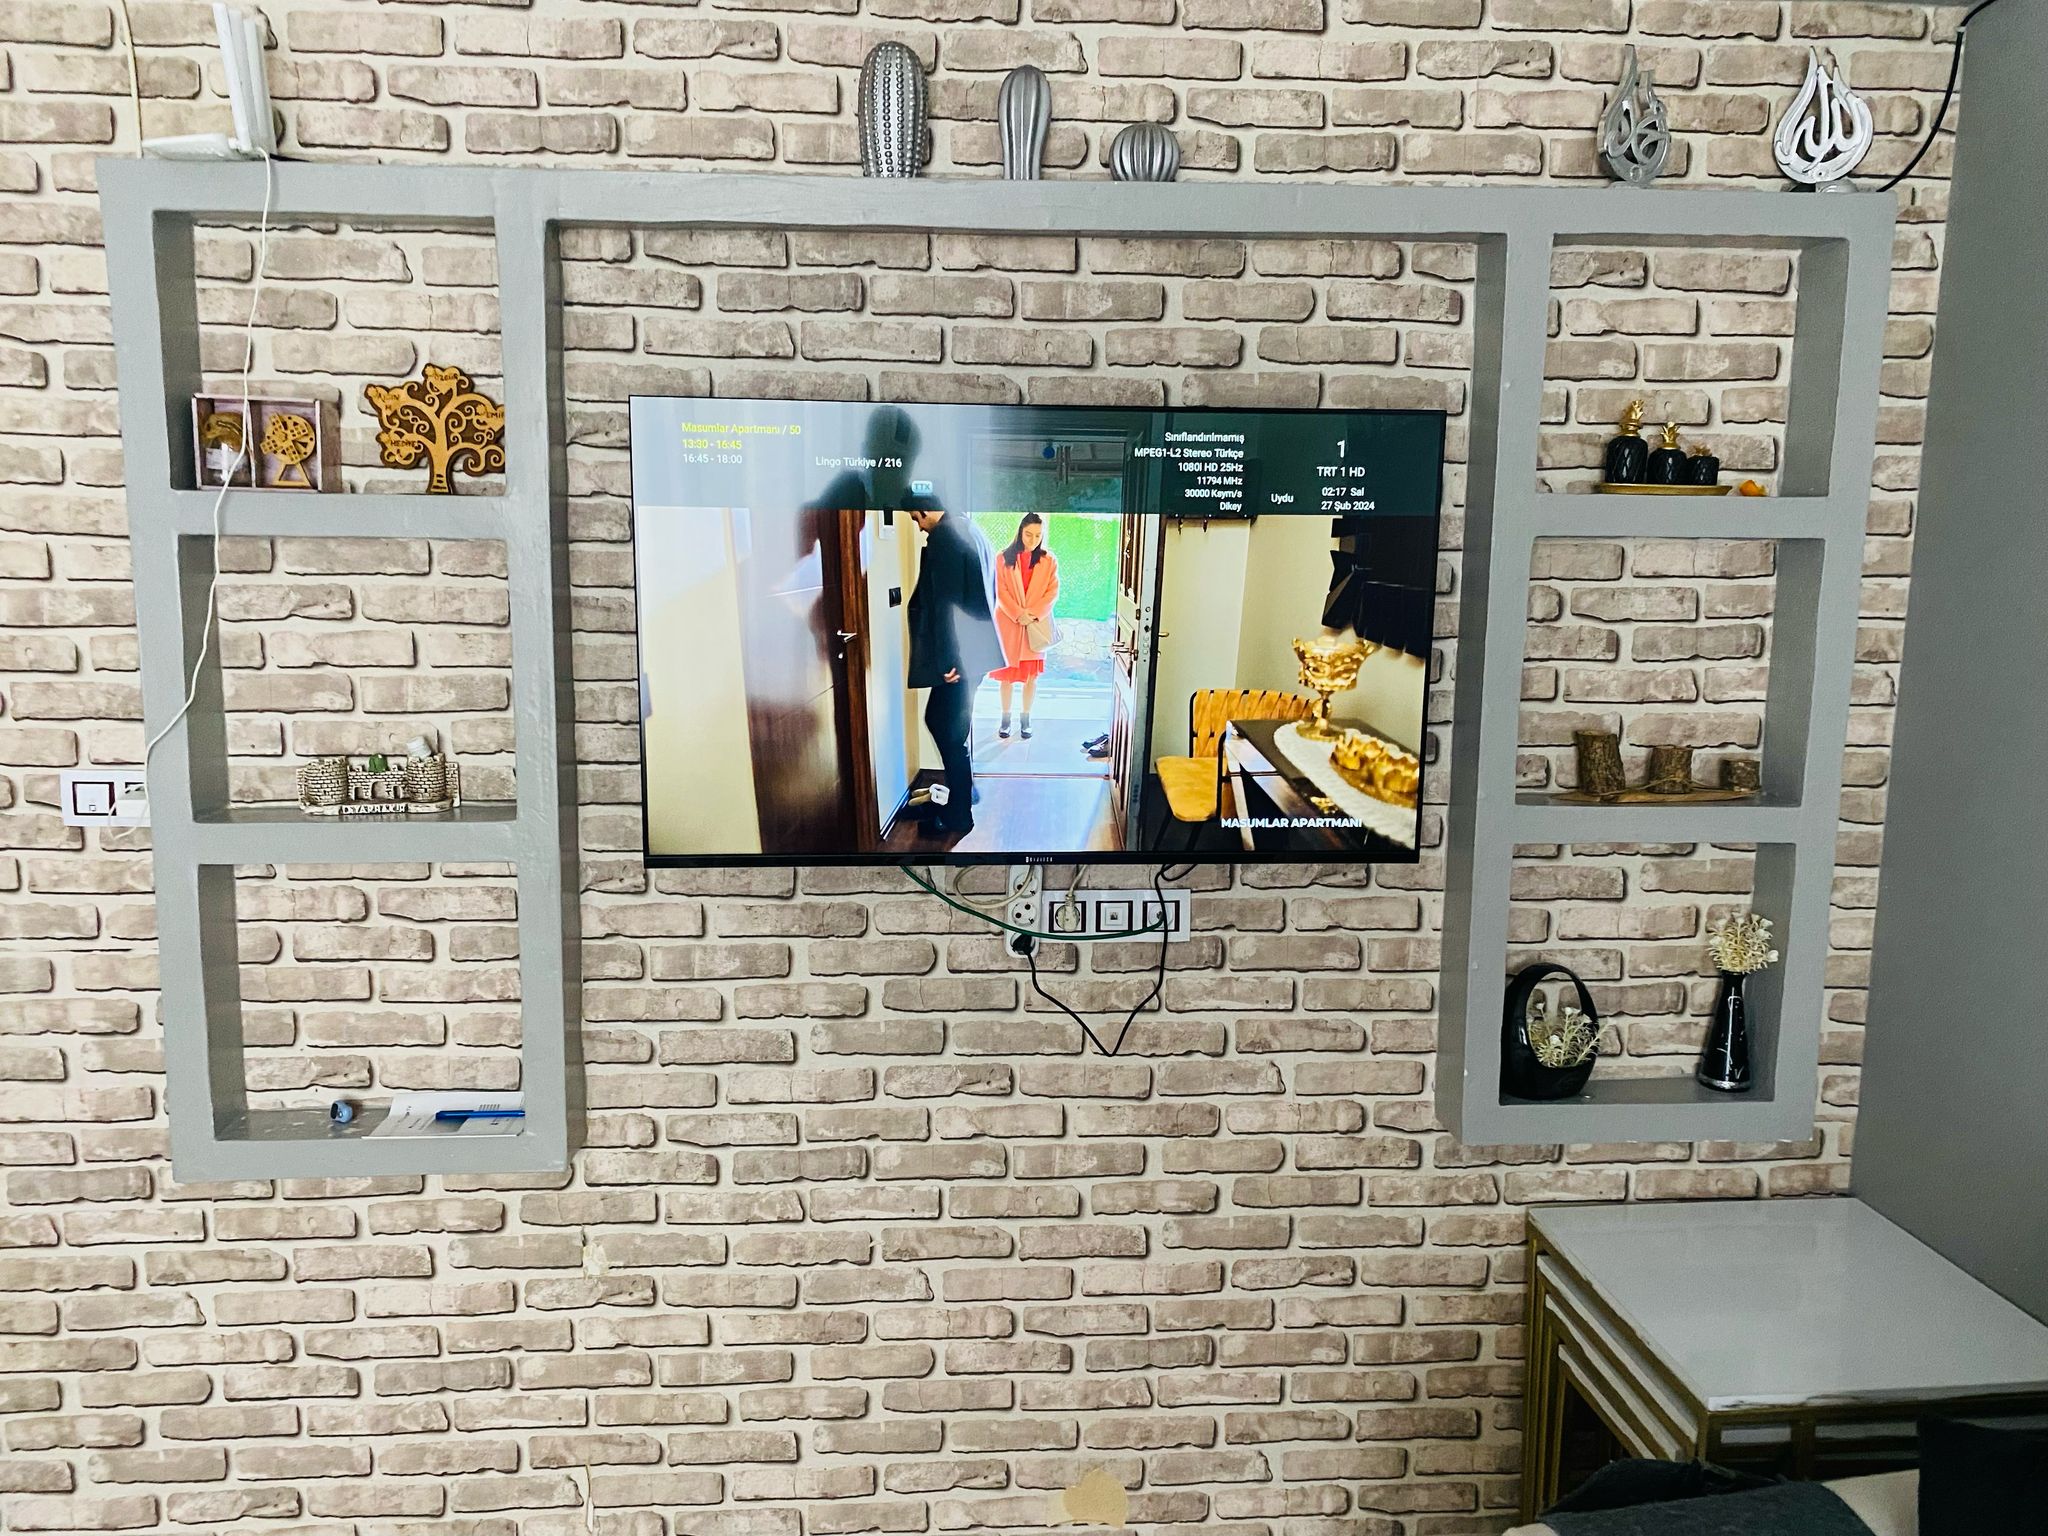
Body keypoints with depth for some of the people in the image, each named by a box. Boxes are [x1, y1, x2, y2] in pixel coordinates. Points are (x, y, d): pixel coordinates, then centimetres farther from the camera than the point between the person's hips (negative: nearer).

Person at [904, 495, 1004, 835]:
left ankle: (958, 814, 7)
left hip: (958, 652, -10)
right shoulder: (973, 531, 12)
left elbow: (945, 603, -21)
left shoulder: (943, 539, -17)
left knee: (948, 727, 0)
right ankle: (965, 789, 34)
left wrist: (946, 659, -19)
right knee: (956, 722, 22)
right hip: (977, 645, 10)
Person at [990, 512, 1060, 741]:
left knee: (1032, 673, 5)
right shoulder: (1004, 558, -2)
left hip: (1036, 625, 1)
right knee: (1007, 672, 6)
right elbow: (1000, 591, -5)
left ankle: (1026, 719, 16)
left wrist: (1033, 615, -14)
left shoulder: (1048, 560, 0)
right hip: (1008, 623, -1)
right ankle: (1005, 718, 17)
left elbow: (1053, 592, -3)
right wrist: (1018, 614, -16)